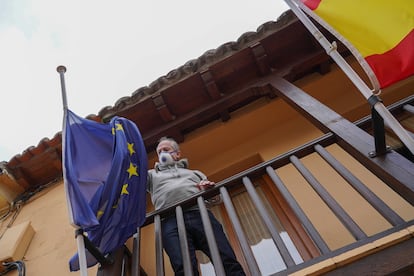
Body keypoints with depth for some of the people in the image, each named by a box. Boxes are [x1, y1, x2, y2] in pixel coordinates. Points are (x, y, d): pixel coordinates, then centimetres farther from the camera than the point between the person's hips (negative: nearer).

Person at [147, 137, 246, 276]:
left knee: (228, 260, -20)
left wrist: (210, 187, 3)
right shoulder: (152, 174, 34)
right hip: (170, 221, -1)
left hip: (200, 214, 1)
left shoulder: (195, 173, 35)